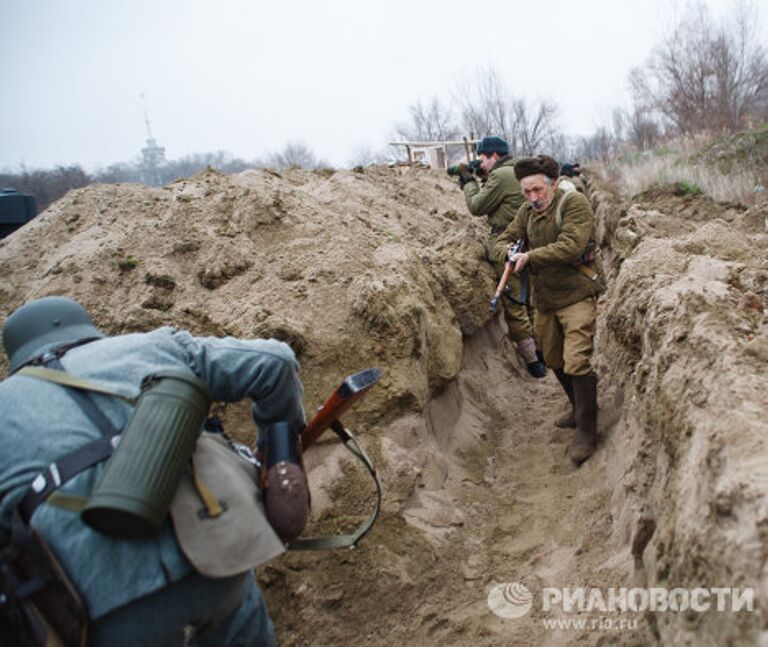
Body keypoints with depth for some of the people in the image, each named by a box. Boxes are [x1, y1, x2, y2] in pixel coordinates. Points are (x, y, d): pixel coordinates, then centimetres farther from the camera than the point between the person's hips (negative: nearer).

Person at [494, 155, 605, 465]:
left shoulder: (574, 203, -12)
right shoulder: (527, 211, 8)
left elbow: (570, 246, -25)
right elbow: (503, 240, 9)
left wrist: (530, 256, -25)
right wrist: (511, 252, -15)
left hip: (576, 296, -7)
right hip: (544, 298, 7)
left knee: (577, 362, -13)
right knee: (554, 361, 17)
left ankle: (586, 430, 1)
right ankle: (579, 407, 39)